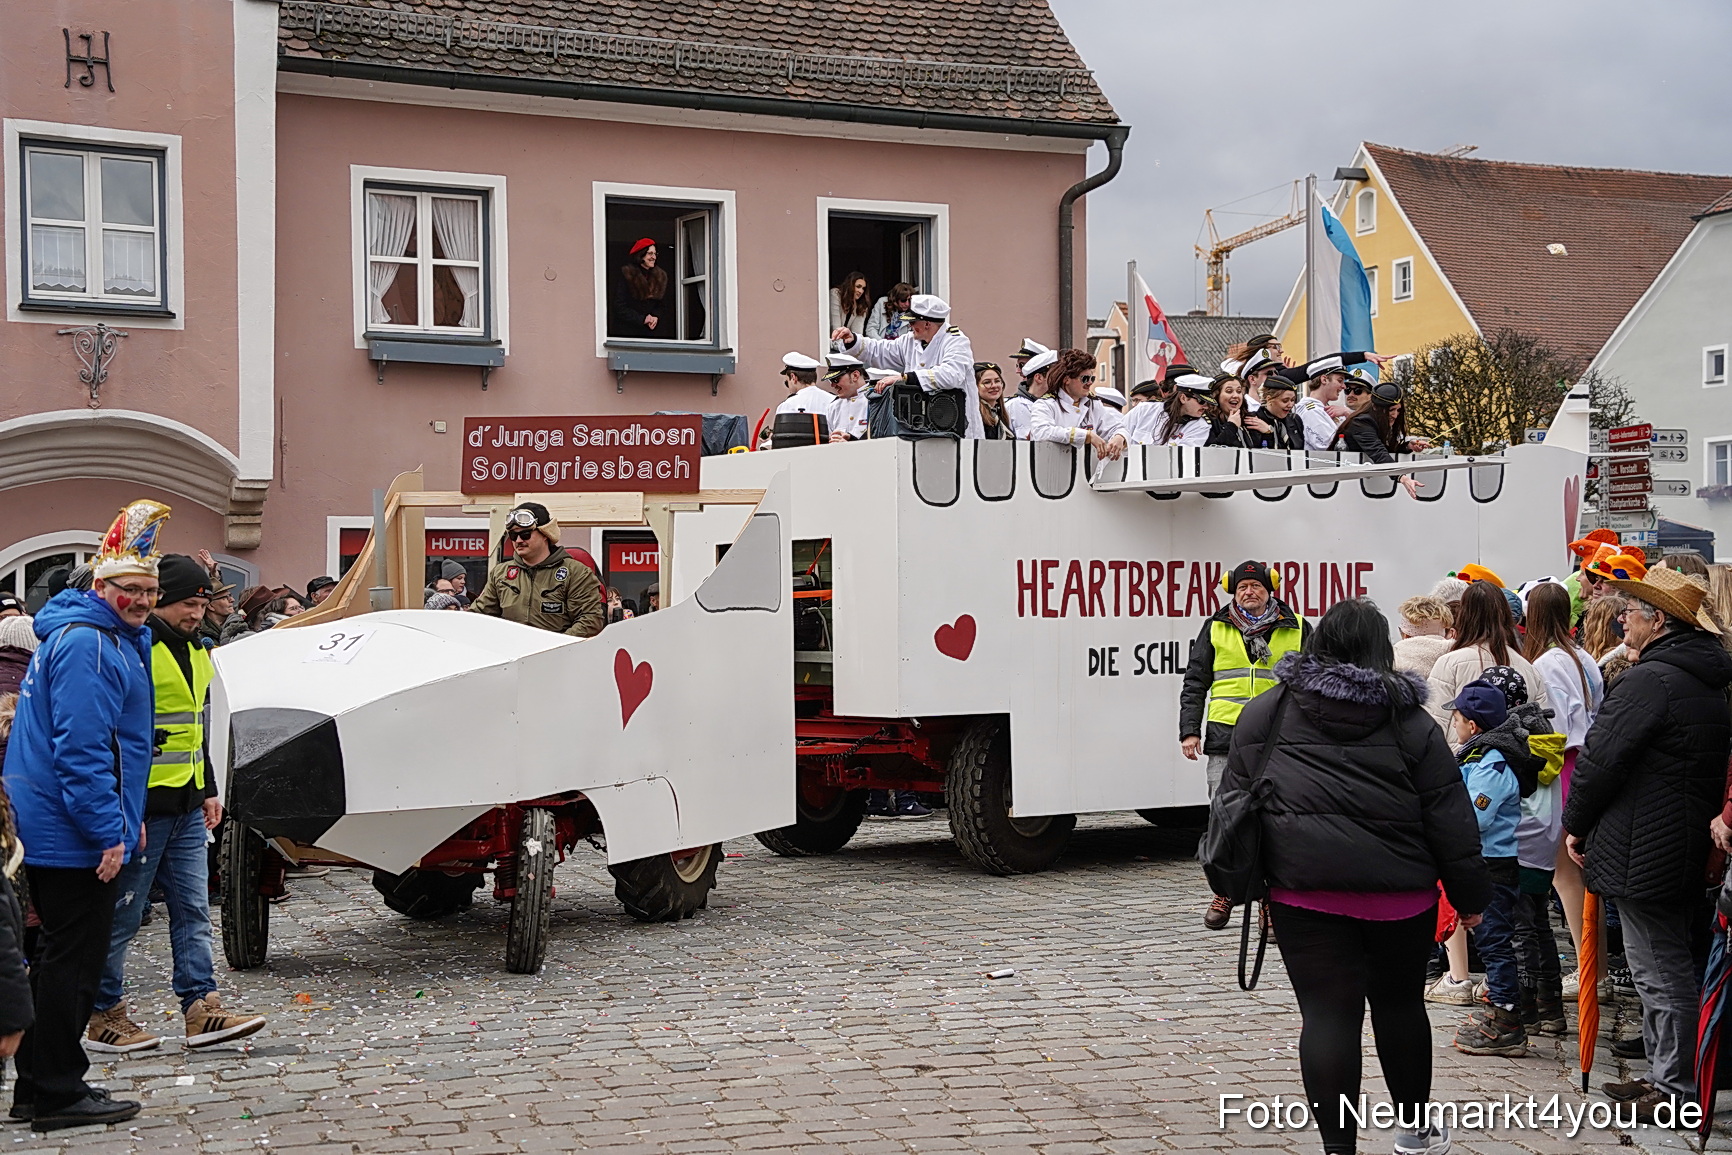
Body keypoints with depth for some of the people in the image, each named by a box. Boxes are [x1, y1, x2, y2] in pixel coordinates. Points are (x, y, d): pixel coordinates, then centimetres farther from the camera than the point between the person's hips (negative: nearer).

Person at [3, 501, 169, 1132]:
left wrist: (123, 815, 25)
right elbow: (81, 748, -24)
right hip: (74, 835, -11)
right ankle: (56, 1094, 5)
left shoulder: (116, 640, 17)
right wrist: (108, 830, -23)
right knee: (72, 959, -3)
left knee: (64, 955, 17)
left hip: (54, 831, 11)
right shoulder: (87, 644, -17)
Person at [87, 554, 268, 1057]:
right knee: (122, 917, 2)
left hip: (187, 808, 9)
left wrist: (209, 791, 21)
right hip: (142, 809, -9)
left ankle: (202, 1011, 8)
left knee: (193, 912, 7)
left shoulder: (194, 650, 14)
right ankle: (104, 1019, 12)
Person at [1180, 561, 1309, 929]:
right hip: (1226, 737, 1)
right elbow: (1195, 683, 13)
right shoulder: (1216, 629, 12)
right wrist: (1190, 730, 5)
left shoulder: (1297, 629, 10)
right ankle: (1225, 892, 16)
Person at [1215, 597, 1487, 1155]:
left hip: (1305, 894, -1)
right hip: (1400, 896, 1)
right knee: (1400, 1005, 17)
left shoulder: (1264, 715, 4)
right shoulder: (1410, 723, 1)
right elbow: (1450, 820, 1)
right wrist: (1469, 896, 10)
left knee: (1326, 1016, 1)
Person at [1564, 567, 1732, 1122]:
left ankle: (1675, 1089, 1)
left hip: (1644, 854, -9)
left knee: (1660, 973, -4)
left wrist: (1576, 823, -4)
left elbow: (1600, 758, -18)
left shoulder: (1649, 680, -19)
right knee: (1673, 966, 15)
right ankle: (1667, 1075, 23)